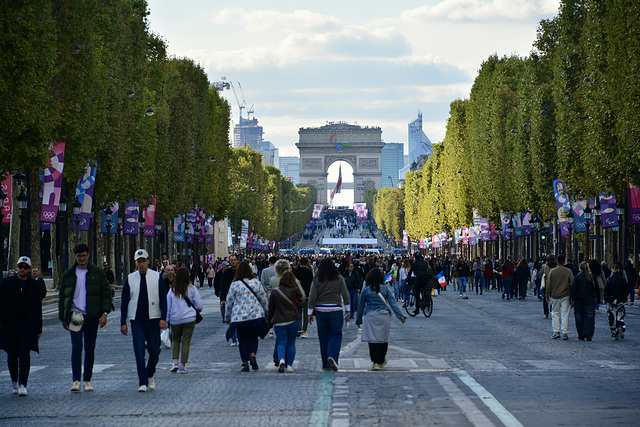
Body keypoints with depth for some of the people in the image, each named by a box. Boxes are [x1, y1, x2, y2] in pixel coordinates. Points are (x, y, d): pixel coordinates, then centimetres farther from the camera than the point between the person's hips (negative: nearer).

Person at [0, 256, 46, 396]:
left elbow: (38, 309, 8)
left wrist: (38, 329, 7)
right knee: (12, 355, 9)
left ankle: (22, 385, -18)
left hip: (27, 324, -1)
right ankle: (14, 381, 30)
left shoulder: (35, 286, 5)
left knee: (24, 353, -13)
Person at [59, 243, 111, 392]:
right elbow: (62, 297, 16)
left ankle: (87, 381, 12)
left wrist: (104, 313, -7)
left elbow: (106, 293, 5)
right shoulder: (68, 274, 10)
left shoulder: (97, 273, 6)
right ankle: (76, 380, -11)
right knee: (76, 347, -13)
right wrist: (63, 318, 11)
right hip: (75, 316, 0)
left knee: (90, 349, 4)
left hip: (92, 316, 0)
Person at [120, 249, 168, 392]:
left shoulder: (157, 277, 3)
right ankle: (143, 382, -5)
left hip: (153, 319, 0)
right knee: (139, 351, -8)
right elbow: (124, 301, 7)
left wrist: (163, 318, -10)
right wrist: (123, 322, 1)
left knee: (154, 352, 4)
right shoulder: (130, 279, 5)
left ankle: (150, 375, 30)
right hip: (136, 320, 0)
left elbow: (163, 299, 1)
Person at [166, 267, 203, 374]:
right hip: (189, 319, -1)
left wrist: (167, 320, 12)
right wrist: (195, 310, 23)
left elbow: (167, 307, 4)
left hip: (175, 320, 1)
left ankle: (175, 362, 0)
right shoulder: (192, 289, -4)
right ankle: (183, 366, 1)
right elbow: (199, 305, 0)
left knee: (175, 340, 17)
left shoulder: (172, 290, 0)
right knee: (186, 341, 4)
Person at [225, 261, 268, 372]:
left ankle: (245, 363, 3)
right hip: (256, 316, 2)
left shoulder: (234, 285, -5)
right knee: (253, 338, 16)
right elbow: (264, 299, 8)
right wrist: (266, 312, 22)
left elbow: (229, 302, 1)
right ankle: (252, 355, -7)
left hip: (239, 317, -2)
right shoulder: (256, 282, 1)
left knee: (242, 341, 7)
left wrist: (227, 317, 13)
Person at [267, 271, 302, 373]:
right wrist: (295, 283, 19)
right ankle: (289, 365, 11)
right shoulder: (294, 291, -6)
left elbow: (271, 308, 4)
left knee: (281, 343, 2)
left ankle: (281, 359, -24)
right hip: (293, 321, 0)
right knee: (291, 343, 10)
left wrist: (269, 320, 16)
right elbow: (300, 296, 18)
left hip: (279, 322, 0)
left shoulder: (274, 292, -2)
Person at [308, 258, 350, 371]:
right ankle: (332, 356, -23)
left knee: (323, 337, 8)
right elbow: (345, 295, 1)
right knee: (336, 335, 2)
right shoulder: (339, 278, 1)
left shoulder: (317, 280, 1)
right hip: (335, 310, -1)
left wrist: (310, 313, 6)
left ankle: (326, 365, 12)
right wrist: (348, 311, 7)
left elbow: (312, 297, 0)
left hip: (320, 310, 1)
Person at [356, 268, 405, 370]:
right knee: (383, 339, 14)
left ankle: (376, 362, -9)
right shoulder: (385, 289, 3)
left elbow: (361, 306, 8)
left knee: (373, 340, -2)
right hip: (384, 317, 2)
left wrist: (359, 319, 18)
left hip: (370, 317, -2)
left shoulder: (365, 290, 1)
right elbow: (392, 303, 2)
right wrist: (400, 316, 4)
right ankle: (382, 360, 26)